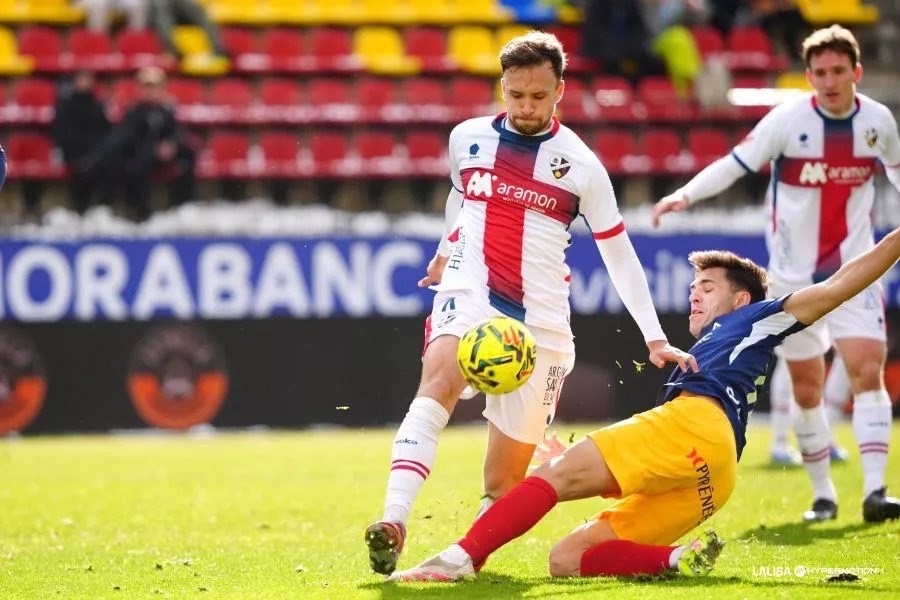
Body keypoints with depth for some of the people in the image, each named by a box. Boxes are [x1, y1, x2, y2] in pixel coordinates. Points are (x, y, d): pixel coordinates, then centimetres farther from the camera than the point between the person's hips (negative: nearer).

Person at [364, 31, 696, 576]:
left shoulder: (580, 165, 2)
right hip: (469, 296, -1)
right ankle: (394, 522, -49)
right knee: (440, 378, -34)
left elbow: (620, 254, 6)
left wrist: (655, 338, 0)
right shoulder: (467, 138, 8)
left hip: (540, 321, 1)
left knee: (505, 481, -1)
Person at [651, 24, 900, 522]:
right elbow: (735, 163, -12)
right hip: (794, 275, -1)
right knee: (806, 387, 3)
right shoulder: (788, 120, -10)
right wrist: (686, 194, -25)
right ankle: (822, 495, 16)